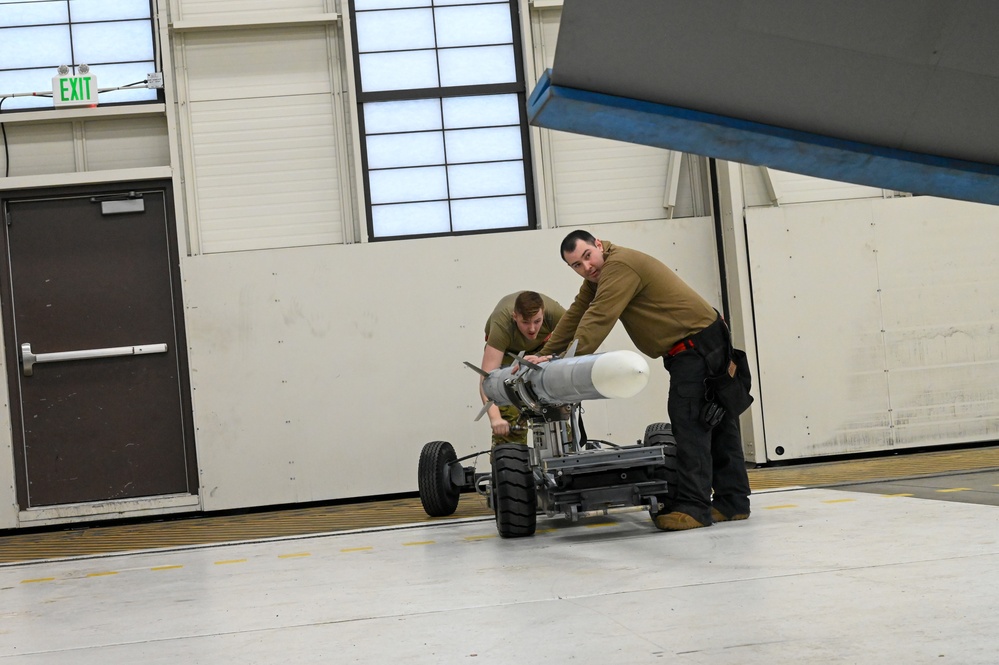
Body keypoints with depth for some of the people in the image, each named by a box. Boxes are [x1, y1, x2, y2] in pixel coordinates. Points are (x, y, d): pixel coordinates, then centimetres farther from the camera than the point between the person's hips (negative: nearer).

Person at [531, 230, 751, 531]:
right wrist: (544, 355, 15)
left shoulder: (620, 266, -18)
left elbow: (598, 319, -23)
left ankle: (693, 506, -17)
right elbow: (575, 316, 18)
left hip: (696, 345, -11)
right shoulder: (600, 275, 15)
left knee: (690, 422, -15)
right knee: (718, 422, 11)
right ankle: (732, 501, 16)